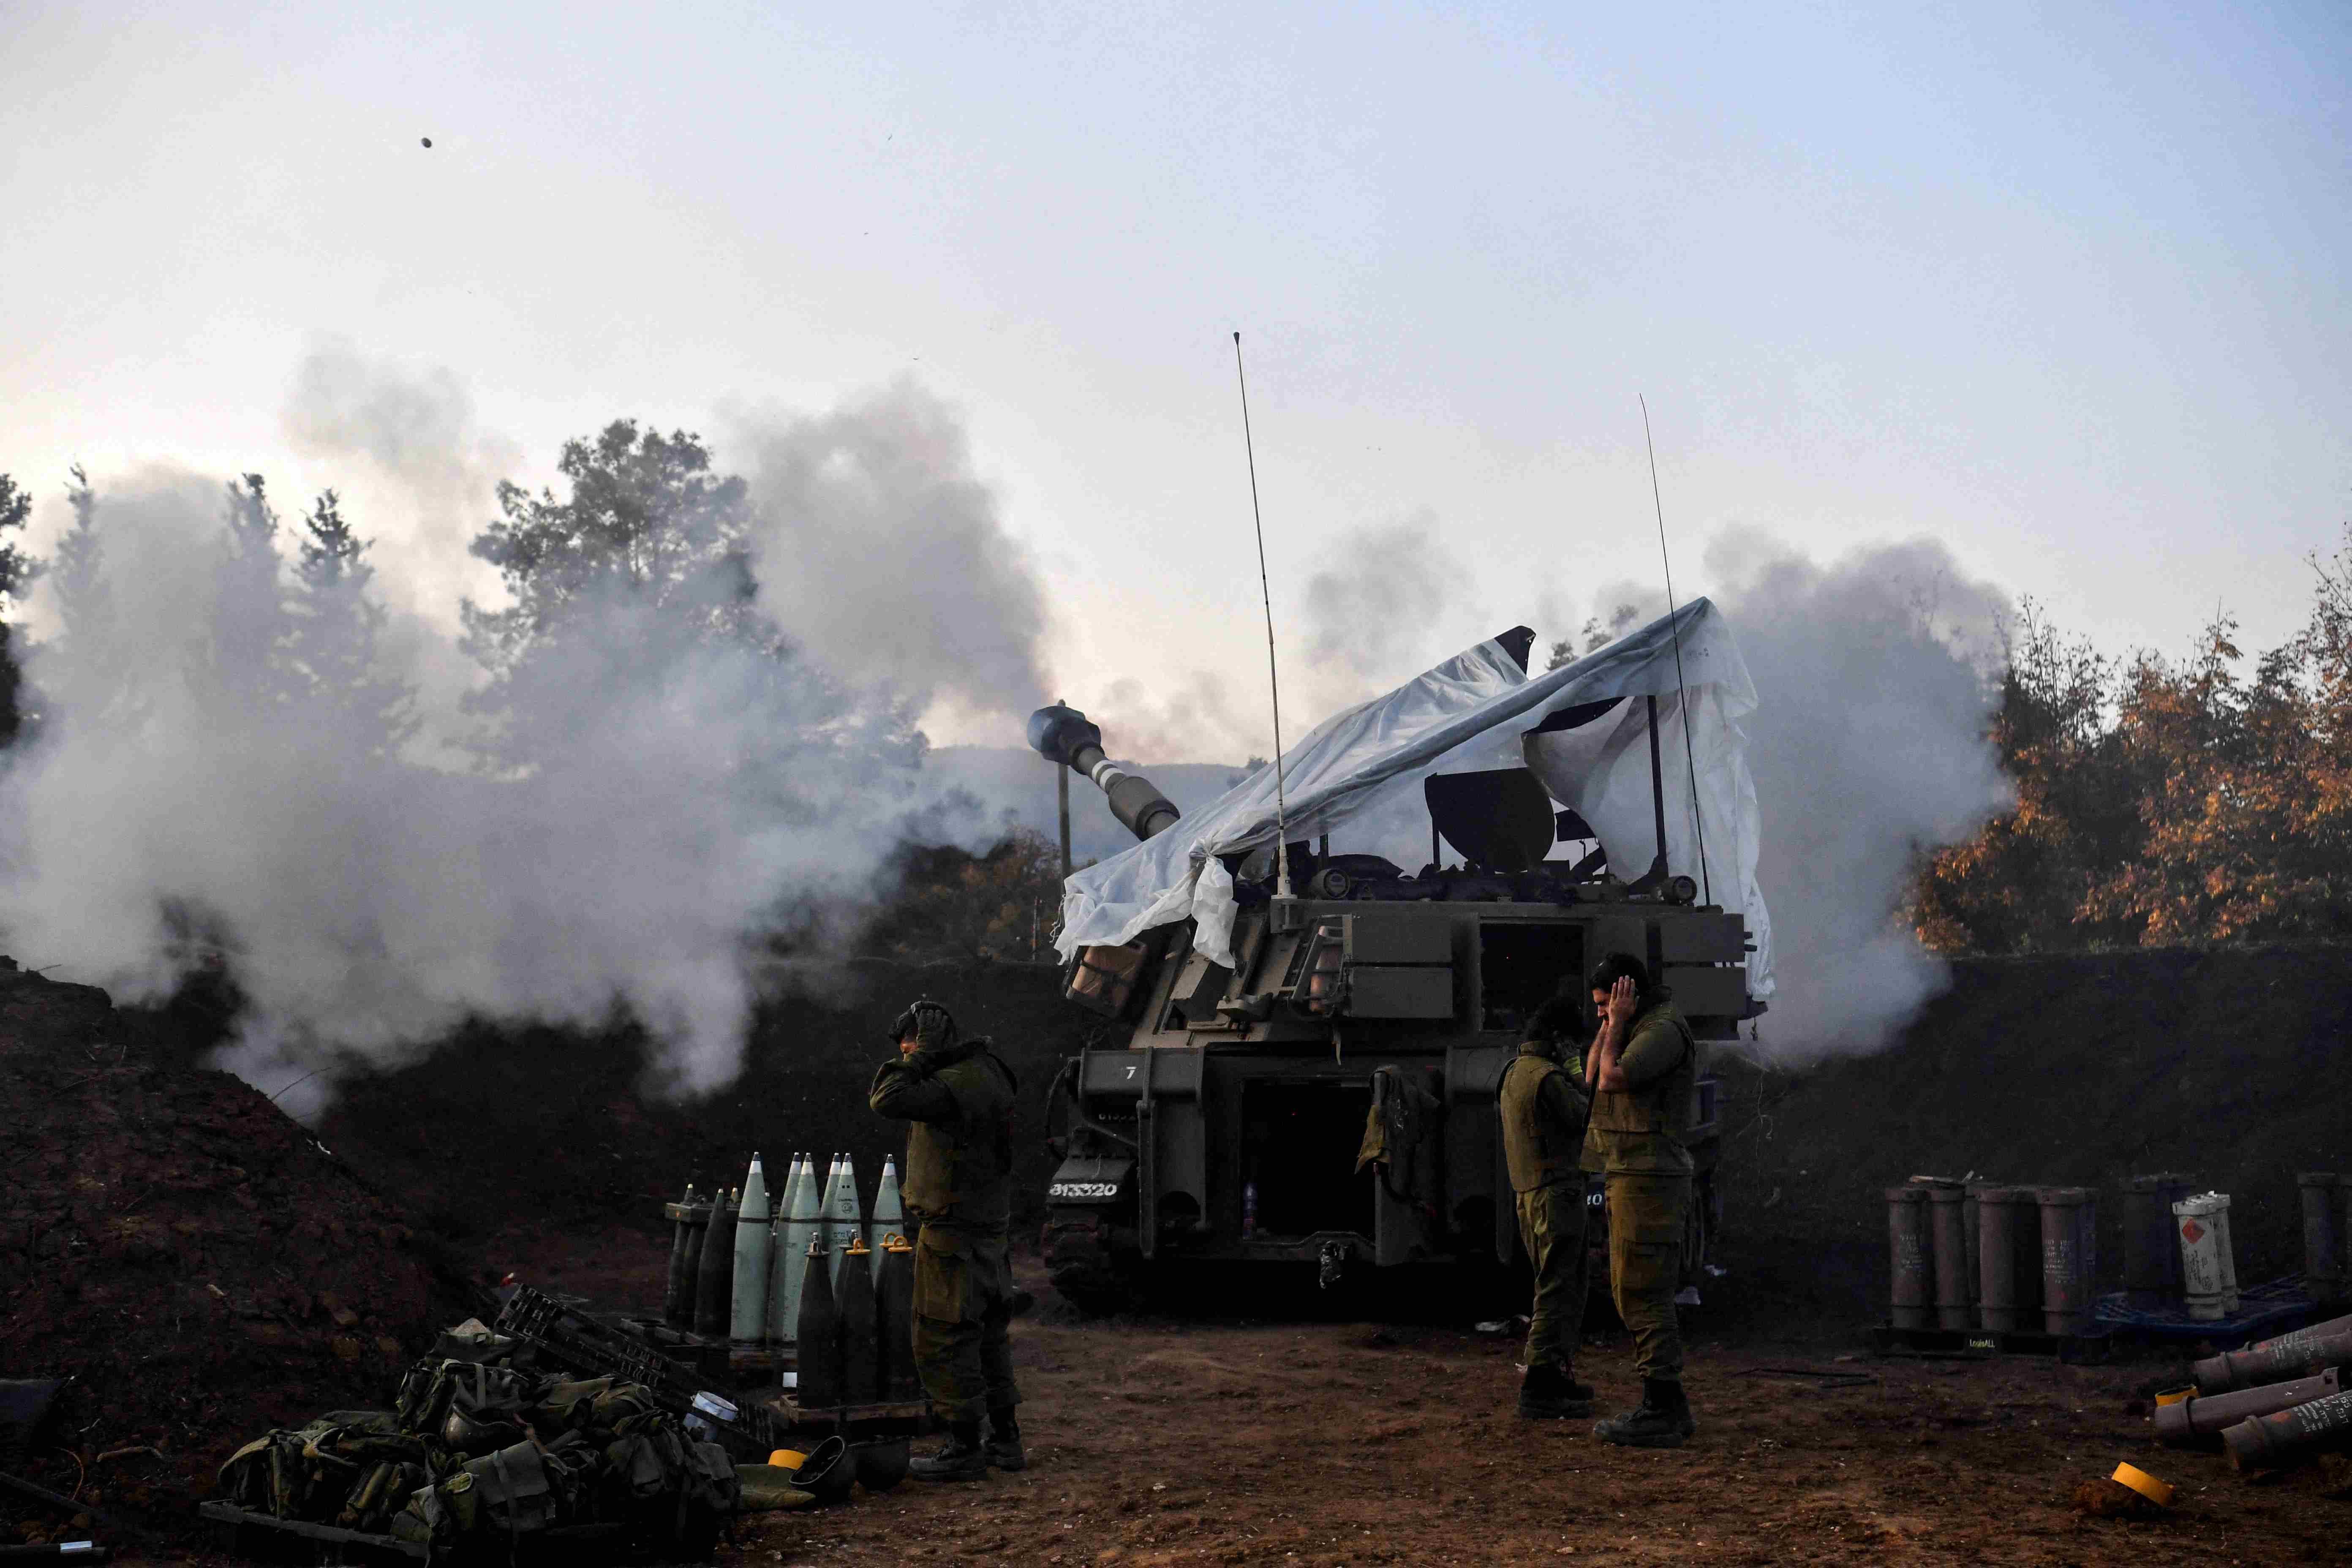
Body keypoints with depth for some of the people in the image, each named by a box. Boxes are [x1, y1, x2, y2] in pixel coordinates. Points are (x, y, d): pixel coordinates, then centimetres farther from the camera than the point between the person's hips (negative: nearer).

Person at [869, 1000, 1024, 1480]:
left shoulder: (958, 1083, -20)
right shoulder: (985, 1072, 12)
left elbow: (887, 1098, -28)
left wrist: (919, 1058, -15)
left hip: (954, 1232, -10)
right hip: (990, 1229, 10)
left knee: (942, 1340, -3)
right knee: (987, 1336, 17)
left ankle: (963, 1449, 1)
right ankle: (1005, 1440, 24)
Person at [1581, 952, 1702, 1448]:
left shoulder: (1663, 1029, -13)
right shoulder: (1641, 1030, 19)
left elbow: (1612, 1079, -22)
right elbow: (1593, 1077, 18)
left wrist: (1618, 1023, -10)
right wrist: (1611, 1023, 9)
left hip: (1648, 1179, -11)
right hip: (1631, 1179, 11)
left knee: (1641, 1296, -10)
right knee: (1638, 1296, 14)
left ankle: (1662, 1414, -7)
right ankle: (1667, 1407, 19)